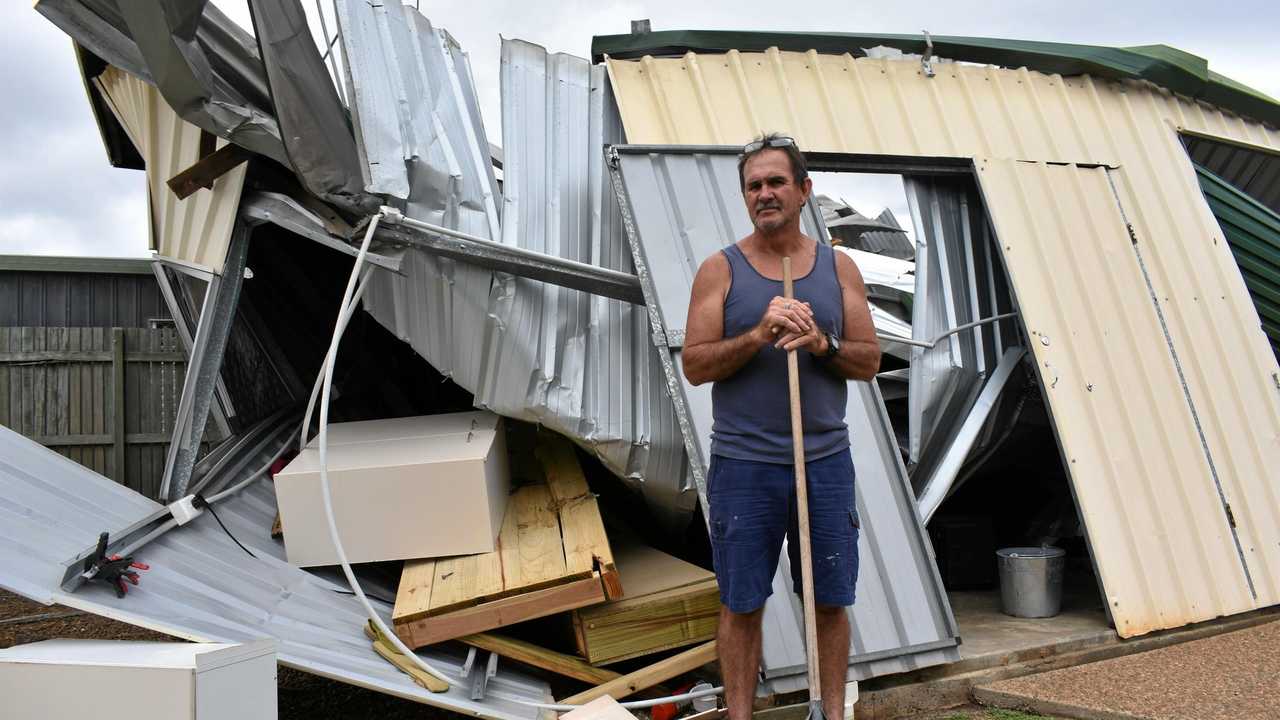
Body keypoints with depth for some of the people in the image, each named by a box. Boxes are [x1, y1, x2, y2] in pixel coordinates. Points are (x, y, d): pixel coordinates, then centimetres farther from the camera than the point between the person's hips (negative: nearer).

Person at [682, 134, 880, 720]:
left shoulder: (839, 268, 7)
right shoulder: (720, 270, 0)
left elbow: (869, 361, 5)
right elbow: (695, 364, -6)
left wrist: (821, 343, -15)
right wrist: (758, 335, -20)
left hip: (825, 461, 2)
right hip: (743, 466, -2)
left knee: (830, 602, 11)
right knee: (742, 605, 7)